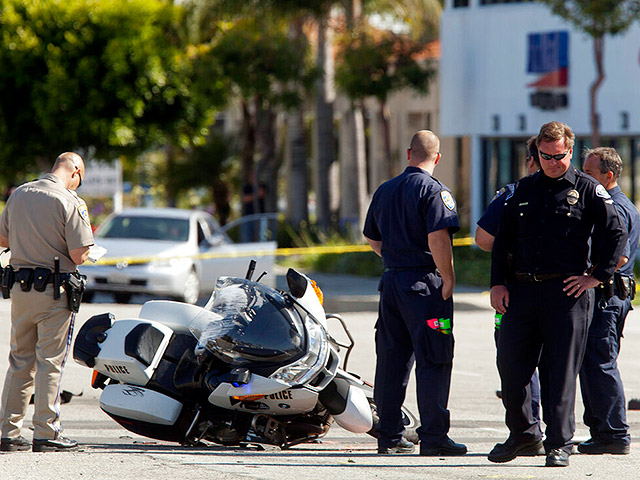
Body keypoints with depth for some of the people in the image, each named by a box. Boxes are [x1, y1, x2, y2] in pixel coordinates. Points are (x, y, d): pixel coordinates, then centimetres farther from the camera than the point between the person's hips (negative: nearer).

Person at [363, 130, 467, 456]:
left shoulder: (384, 191, 13)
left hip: (391, 280, 7)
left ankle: (389, 435, 14)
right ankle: (433, 437, -7)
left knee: (391, 360, 11)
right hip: (425, 283, -7)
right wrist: (448, 279, -13)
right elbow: (438, 238, -20)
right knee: (433, 361, -4)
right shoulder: (434, 191, -10)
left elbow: (372, 239, 19)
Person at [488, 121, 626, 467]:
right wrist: (497, 283, 8)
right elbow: (503, 239, 17)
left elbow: (616, 235, 0)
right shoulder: (524, 189, 14)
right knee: (510, 364, 3)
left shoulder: (588, 190, 2)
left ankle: (558, 443, 3)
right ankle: (522, 433, 20)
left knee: (561, 370, -3)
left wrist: (597, 277, -6)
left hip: (567, 292, -4)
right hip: (522, 290, 4)